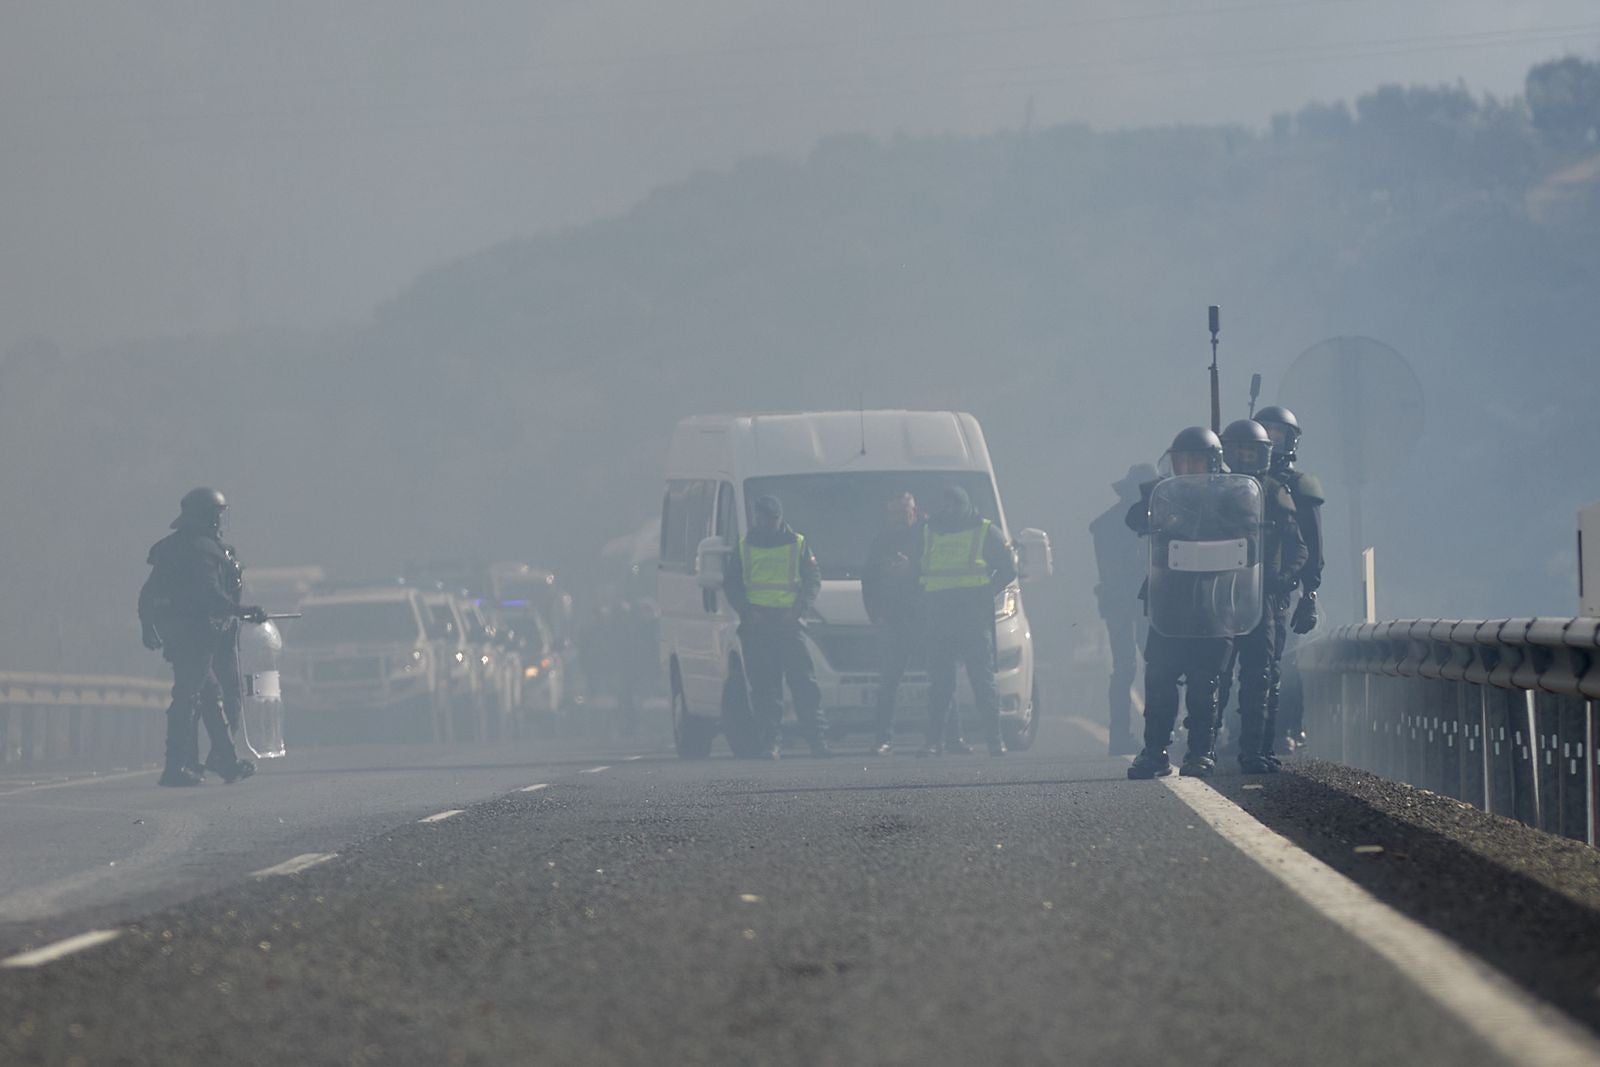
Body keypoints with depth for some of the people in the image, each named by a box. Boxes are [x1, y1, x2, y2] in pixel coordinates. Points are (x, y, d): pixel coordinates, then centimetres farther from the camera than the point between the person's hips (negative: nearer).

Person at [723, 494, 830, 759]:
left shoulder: (797, 544, 12)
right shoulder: (744, 548, 13)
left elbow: (813, 580, 9)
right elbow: (731, 584, 13)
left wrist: (799, 609, -6)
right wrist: (747, 610, -4)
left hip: (788, 621, -1)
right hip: (756, 625, 1)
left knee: (805, 683, -6)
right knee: (763, 686, -3)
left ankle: (817, 739, -5)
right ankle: (770, 742, -1)